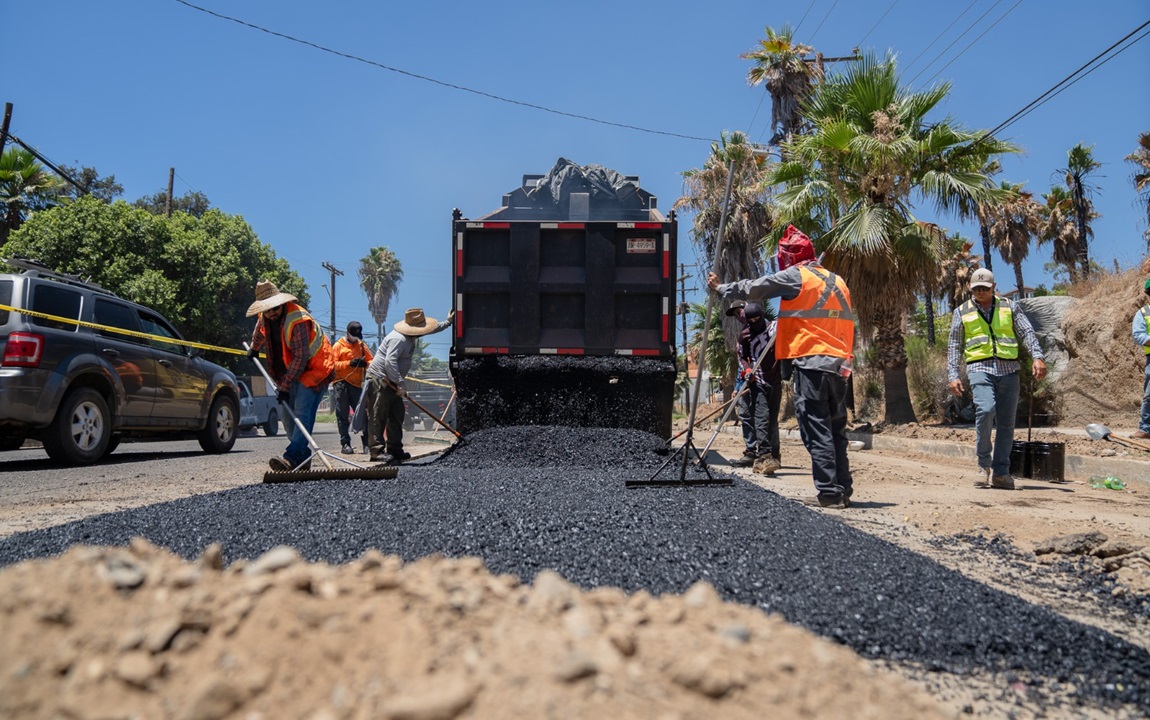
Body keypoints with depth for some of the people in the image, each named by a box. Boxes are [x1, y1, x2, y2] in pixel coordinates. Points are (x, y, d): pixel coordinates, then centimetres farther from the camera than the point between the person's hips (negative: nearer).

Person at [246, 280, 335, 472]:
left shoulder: (298, 320, -27)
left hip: (315, 368, -9)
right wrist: (254, 349, 44)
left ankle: (293, 457, -28)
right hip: (292, 370, 9)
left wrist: (285, 386, -23)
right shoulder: (264, 317, -1)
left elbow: (301, 358, -27)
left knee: (302, 412, -19)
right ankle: (302, 456, 9)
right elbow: (259, 332, 27)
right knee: (289, 413, 4)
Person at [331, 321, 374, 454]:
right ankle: (345, 443, 1)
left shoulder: (362, 345, 16)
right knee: (343, 415, -1)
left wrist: (365, 363, -8)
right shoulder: (338, 345, 4)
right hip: (341, 383, -2)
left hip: (356, 384, 3)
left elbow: (371, 361, 15)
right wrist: (349, 363, -18)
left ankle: (367, 443, -3)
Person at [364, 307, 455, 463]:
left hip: (391, 382, 11)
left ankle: (395, 450, 16)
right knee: (378, 418, -9)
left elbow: (431, 329, 29)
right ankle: (377, 452, -10)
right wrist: (400, 383, -30)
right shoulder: (399, 339, -22)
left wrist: (448, 322, 30)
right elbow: (390, 361, -31)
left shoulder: (410, 336, 11)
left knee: (397, 415, 11)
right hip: (379, 380, -11)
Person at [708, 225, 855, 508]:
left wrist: (719, 288, 15)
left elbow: (751, 289, 3)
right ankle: (843, 490, 14)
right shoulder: (837, 281, 19)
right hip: (838, 364, 7)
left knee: (816, 431, -6)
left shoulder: (795, 275, -2)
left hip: (809, 360, -7)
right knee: (835, 430, 12)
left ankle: (829, 493, -8)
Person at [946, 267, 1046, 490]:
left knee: (1006, 422, 0)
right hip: (980, 368, -2)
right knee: (985, 410, -25)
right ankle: (984, 465, -11)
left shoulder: (1008, 307, 15)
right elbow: (954, 346, 11)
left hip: (1008, 369, 2)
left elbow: (1027, 332, 9)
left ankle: (1001, 472, 7)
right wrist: (952, 375, 1)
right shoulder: (962, 312, 12)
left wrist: (1037, 356, -8)